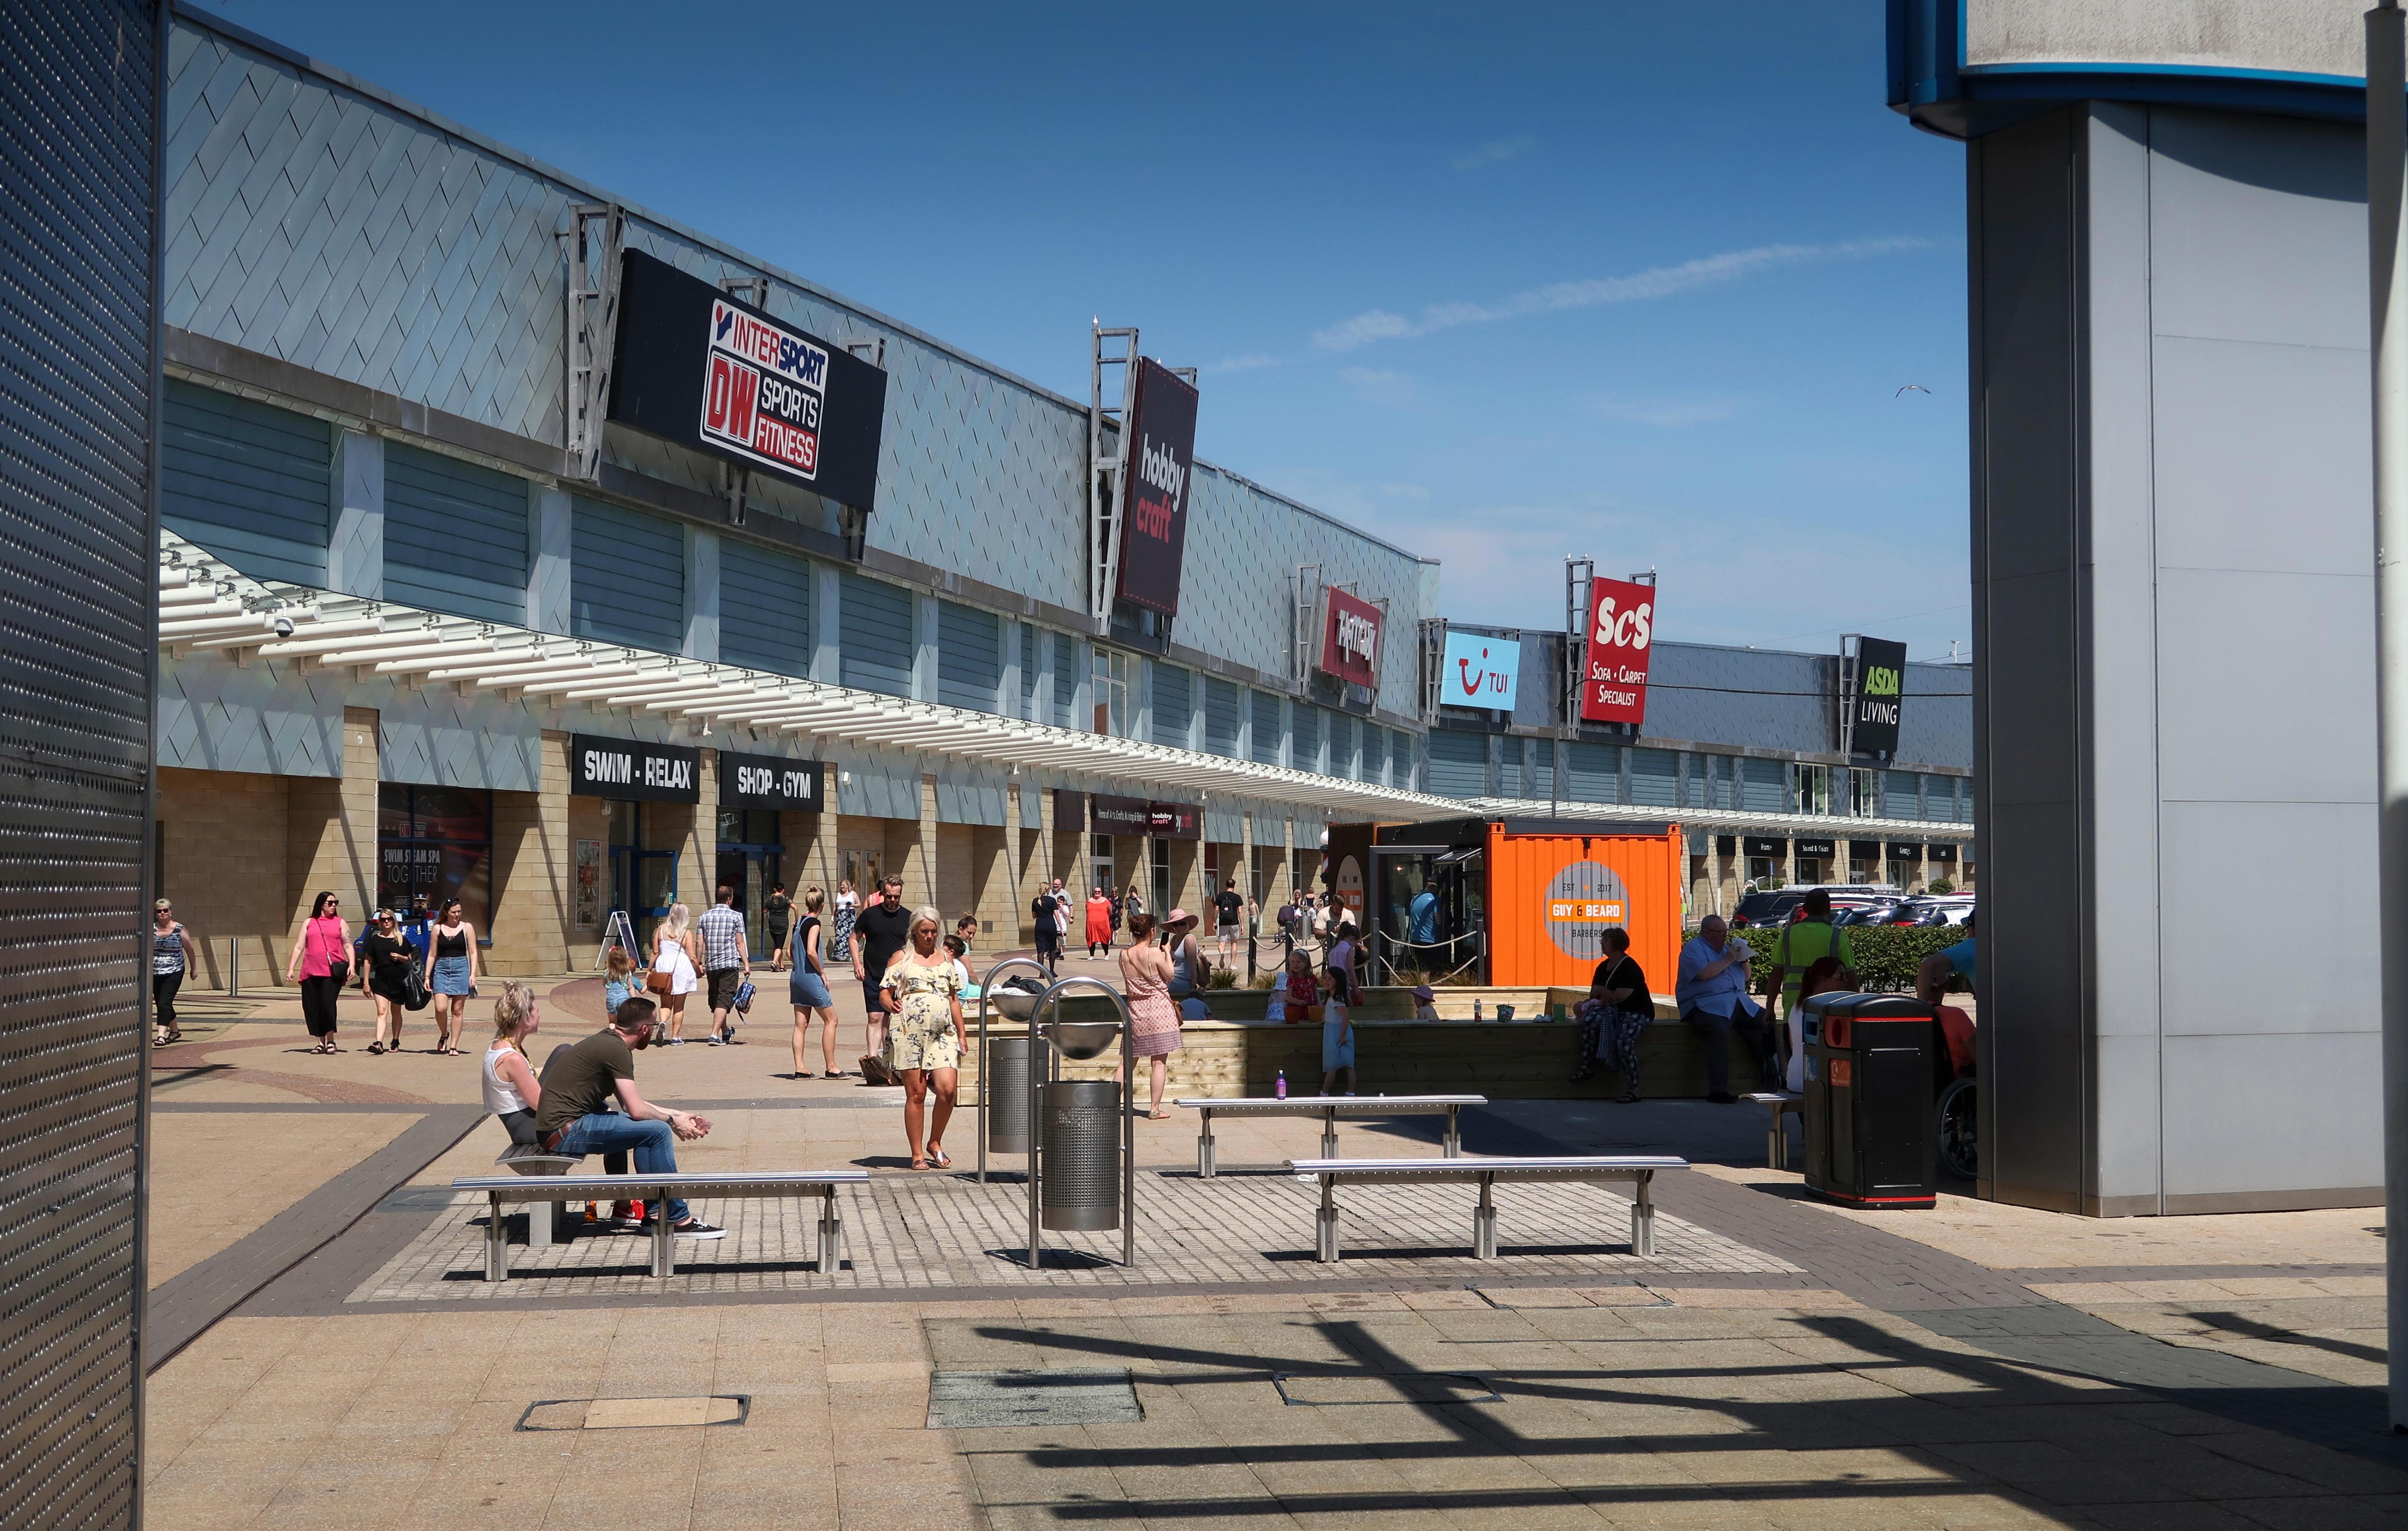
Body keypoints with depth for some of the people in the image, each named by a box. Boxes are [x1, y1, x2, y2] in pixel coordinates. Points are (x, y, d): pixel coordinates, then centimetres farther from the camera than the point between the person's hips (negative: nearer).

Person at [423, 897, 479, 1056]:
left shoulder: (467, 928, 6)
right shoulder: (437, 929, 8)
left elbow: (473, 953, 4)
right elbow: (432, 955, 11)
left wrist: (473, 974, -5)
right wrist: (427, 977, 6)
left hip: (461, 968, -1)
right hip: (441, 969, 1)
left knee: (457, 1010, -1)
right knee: (440, 1008, -12)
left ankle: (453, 1046, 5)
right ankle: (444, 1035, 16)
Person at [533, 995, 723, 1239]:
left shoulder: (608, 1041, 15)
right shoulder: (617, 1050, -15)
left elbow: (631, 1104, 19)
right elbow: (636, 1110, -18)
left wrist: (679, 1116, 17)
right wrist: (673, 1122, -2)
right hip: (564, 1131, -11)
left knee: (651, 1126, 17)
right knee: (658, 1131, -15)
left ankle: (655, 1213, 14)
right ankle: (679, 1220, -7)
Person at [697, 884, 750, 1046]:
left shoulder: (705, 916, 7)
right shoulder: (735, 917, -3)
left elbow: (700, 943, 5)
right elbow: (740, 943, -5)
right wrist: (746, 964, -1)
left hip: (711, 965, 5)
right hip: (730, 964, -5)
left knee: (715, 1000, 17)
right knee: (724, 1000, -6)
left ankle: (726, 1032, 31)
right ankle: (715, 1034, -18)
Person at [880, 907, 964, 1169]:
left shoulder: (946, 958, 18)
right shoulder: (901, 958, 8)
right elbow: (885, 992, 4)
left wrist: (961, 1034, 16)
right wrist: (891, 1004, -19)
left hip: (943, 1034, 3)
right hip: (909, 1033, -3)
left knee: (947, 1088, -11)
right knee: (916, 1094, 0)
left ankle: (935, 1143, 10)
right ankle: (917, 1153, 9)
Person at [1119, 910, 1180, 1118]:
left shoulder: (1124, 954, 0)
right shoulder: (1155, 953, -14)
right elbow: (1169, 976, -3)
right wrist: (1167, 952, 9)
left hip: (1135, 1011, 4)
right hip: (1158, 1009, -4)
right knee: (1159, 1062, 1)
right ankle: (1155, 1109, 1)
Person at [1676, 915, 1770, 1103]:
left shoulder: (1727, 948, 25)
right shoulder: (1693, 949, 1)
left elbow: (1745, 978, 28)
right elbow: (1703, 974, -18)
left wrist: (1744, 960, 8)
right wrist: (1728, 960, -9)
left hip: (1740, 1003, 8)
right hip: (1707, 1006, -8)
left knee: (1765, 1023, -12)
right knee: (1720, 1030, -35)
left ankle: (1769, 1082, -7)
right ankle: (1718, 1091, -37)